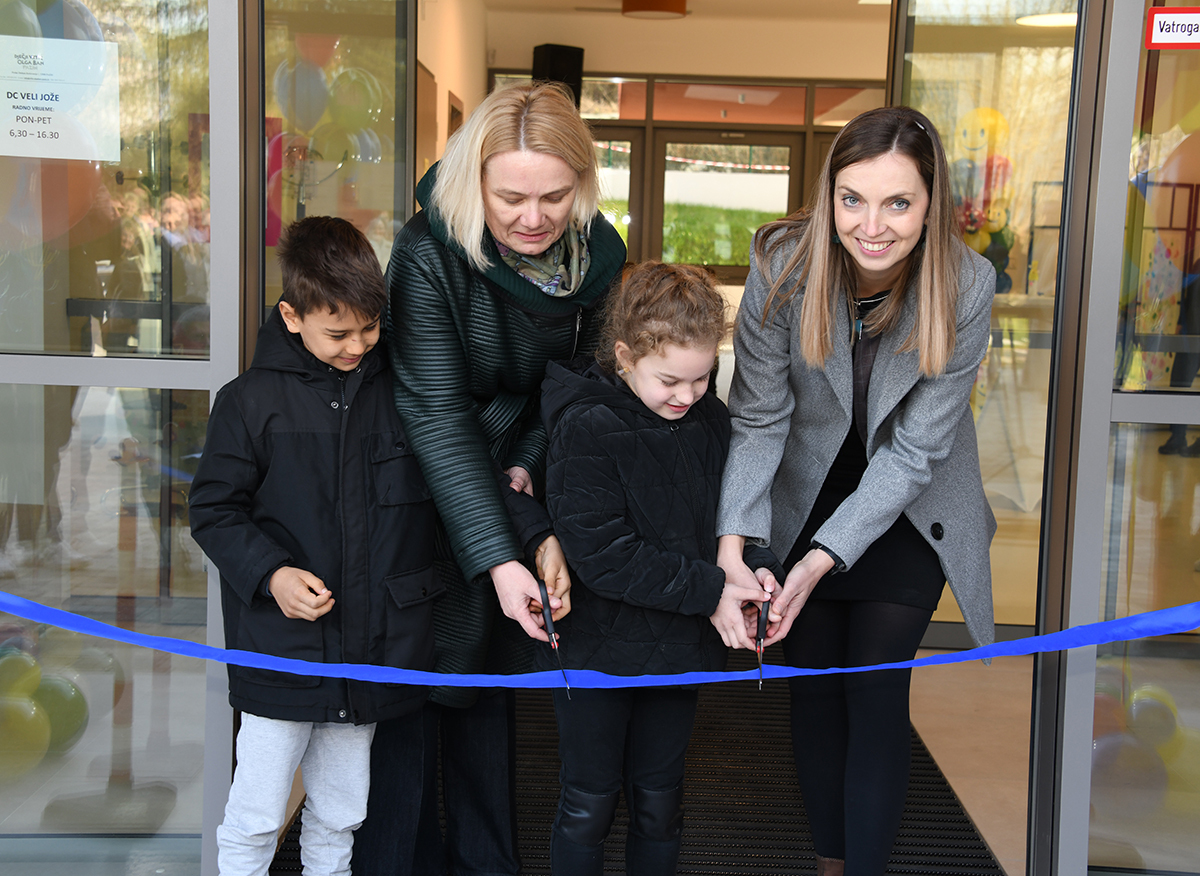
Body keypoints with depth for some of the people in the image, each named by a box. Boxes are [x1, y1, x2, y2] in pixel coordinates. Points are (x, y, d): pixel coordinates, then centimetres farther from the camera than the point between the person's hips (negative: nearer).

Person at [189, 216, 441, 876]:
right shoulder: (251, 401, -7)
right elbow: (214, 508, -2)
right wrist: (269, 574, -17)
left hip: (371, 648, 3)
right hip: (281, 652, -3)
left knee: (339, 818, 18)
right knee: (254, 821, 8)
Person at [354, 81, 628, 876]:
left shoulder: (598, 254, -10)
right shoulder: (430, 252, -23)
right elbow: (438, 415, -25)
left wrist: (548, 527, -16)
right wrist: (498, 557, -30)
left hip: (512, 486, 4)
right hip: (426, 491, -4)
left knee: (493, 671, 14)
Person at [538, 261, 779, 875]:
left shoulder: (712, 421, -2)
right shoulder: (586, 430, -20)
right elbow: (602, 556, -25)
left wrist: (753, 566, -10)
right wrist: (708, 592, -24)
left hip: (679, 646, 5)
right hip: (598, 649, -5)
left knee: (659, 802, 19)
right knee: (588, 807, 11)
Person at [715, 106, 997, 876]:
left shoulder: (966, 285, -24)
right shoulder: (785, 264, -24)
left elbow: (914, 448, -21)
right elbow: (758, 419, -17)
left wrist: (822, 560, -29)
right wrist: (734, 543, -31)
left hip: (909, 509, -1)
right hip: (803, 499, 1)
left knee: (877, 694, -3)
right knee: (813, 685, 10)